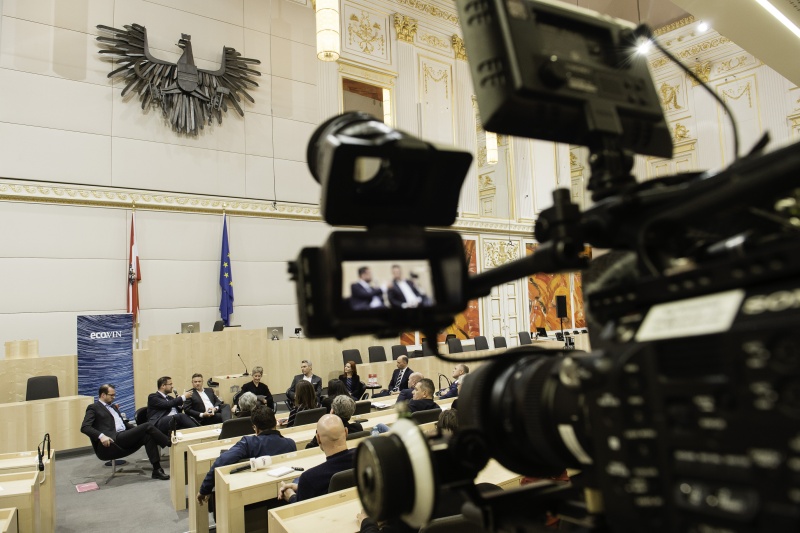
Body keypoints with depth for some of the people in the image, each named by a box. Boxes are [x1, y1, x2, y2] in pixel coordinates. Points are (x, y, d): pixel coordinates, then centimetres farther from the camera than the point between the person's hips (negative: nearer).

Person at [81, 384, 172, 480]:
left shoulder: (113, 407, 28)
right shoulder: (93, 408, 4)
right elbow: (84, 427, -9)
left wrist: (139, 430, 13)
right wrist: (101, 436, -26)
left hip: (124, 439, 7)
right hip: (112, 441, -7)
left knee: (148, 436, -21)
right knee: (147, 426, -20)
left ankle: (157, 470, -24)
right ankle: (170, 443, -7)